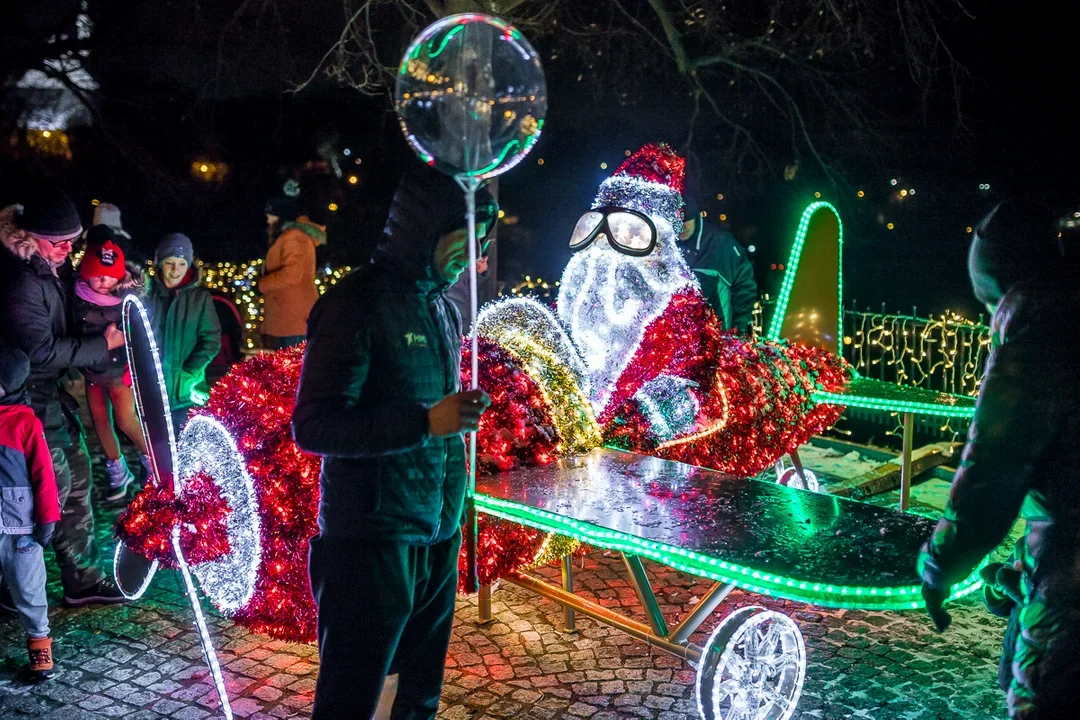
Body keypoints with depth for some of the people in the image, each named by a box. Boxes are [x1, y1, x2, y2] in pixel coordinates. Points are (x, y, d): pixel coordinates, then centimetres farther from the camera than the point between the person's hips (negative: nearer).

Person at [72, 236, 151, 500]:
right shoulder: (77, 297, -12)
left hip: (119, 366, -3)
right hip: (91, 369, 4)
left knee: (126, 420, -6)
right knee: (100, 419, 12)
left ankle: (151, 460, 19)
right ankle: (117, 473, 28)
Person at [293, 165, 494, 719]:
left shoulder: (443, 307, 12)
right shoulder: (357, 303, -12)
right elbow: (311, 425, -17)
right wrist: (426, 422, -24)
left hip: (438, 533, 7)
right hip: (374, 538, -7)